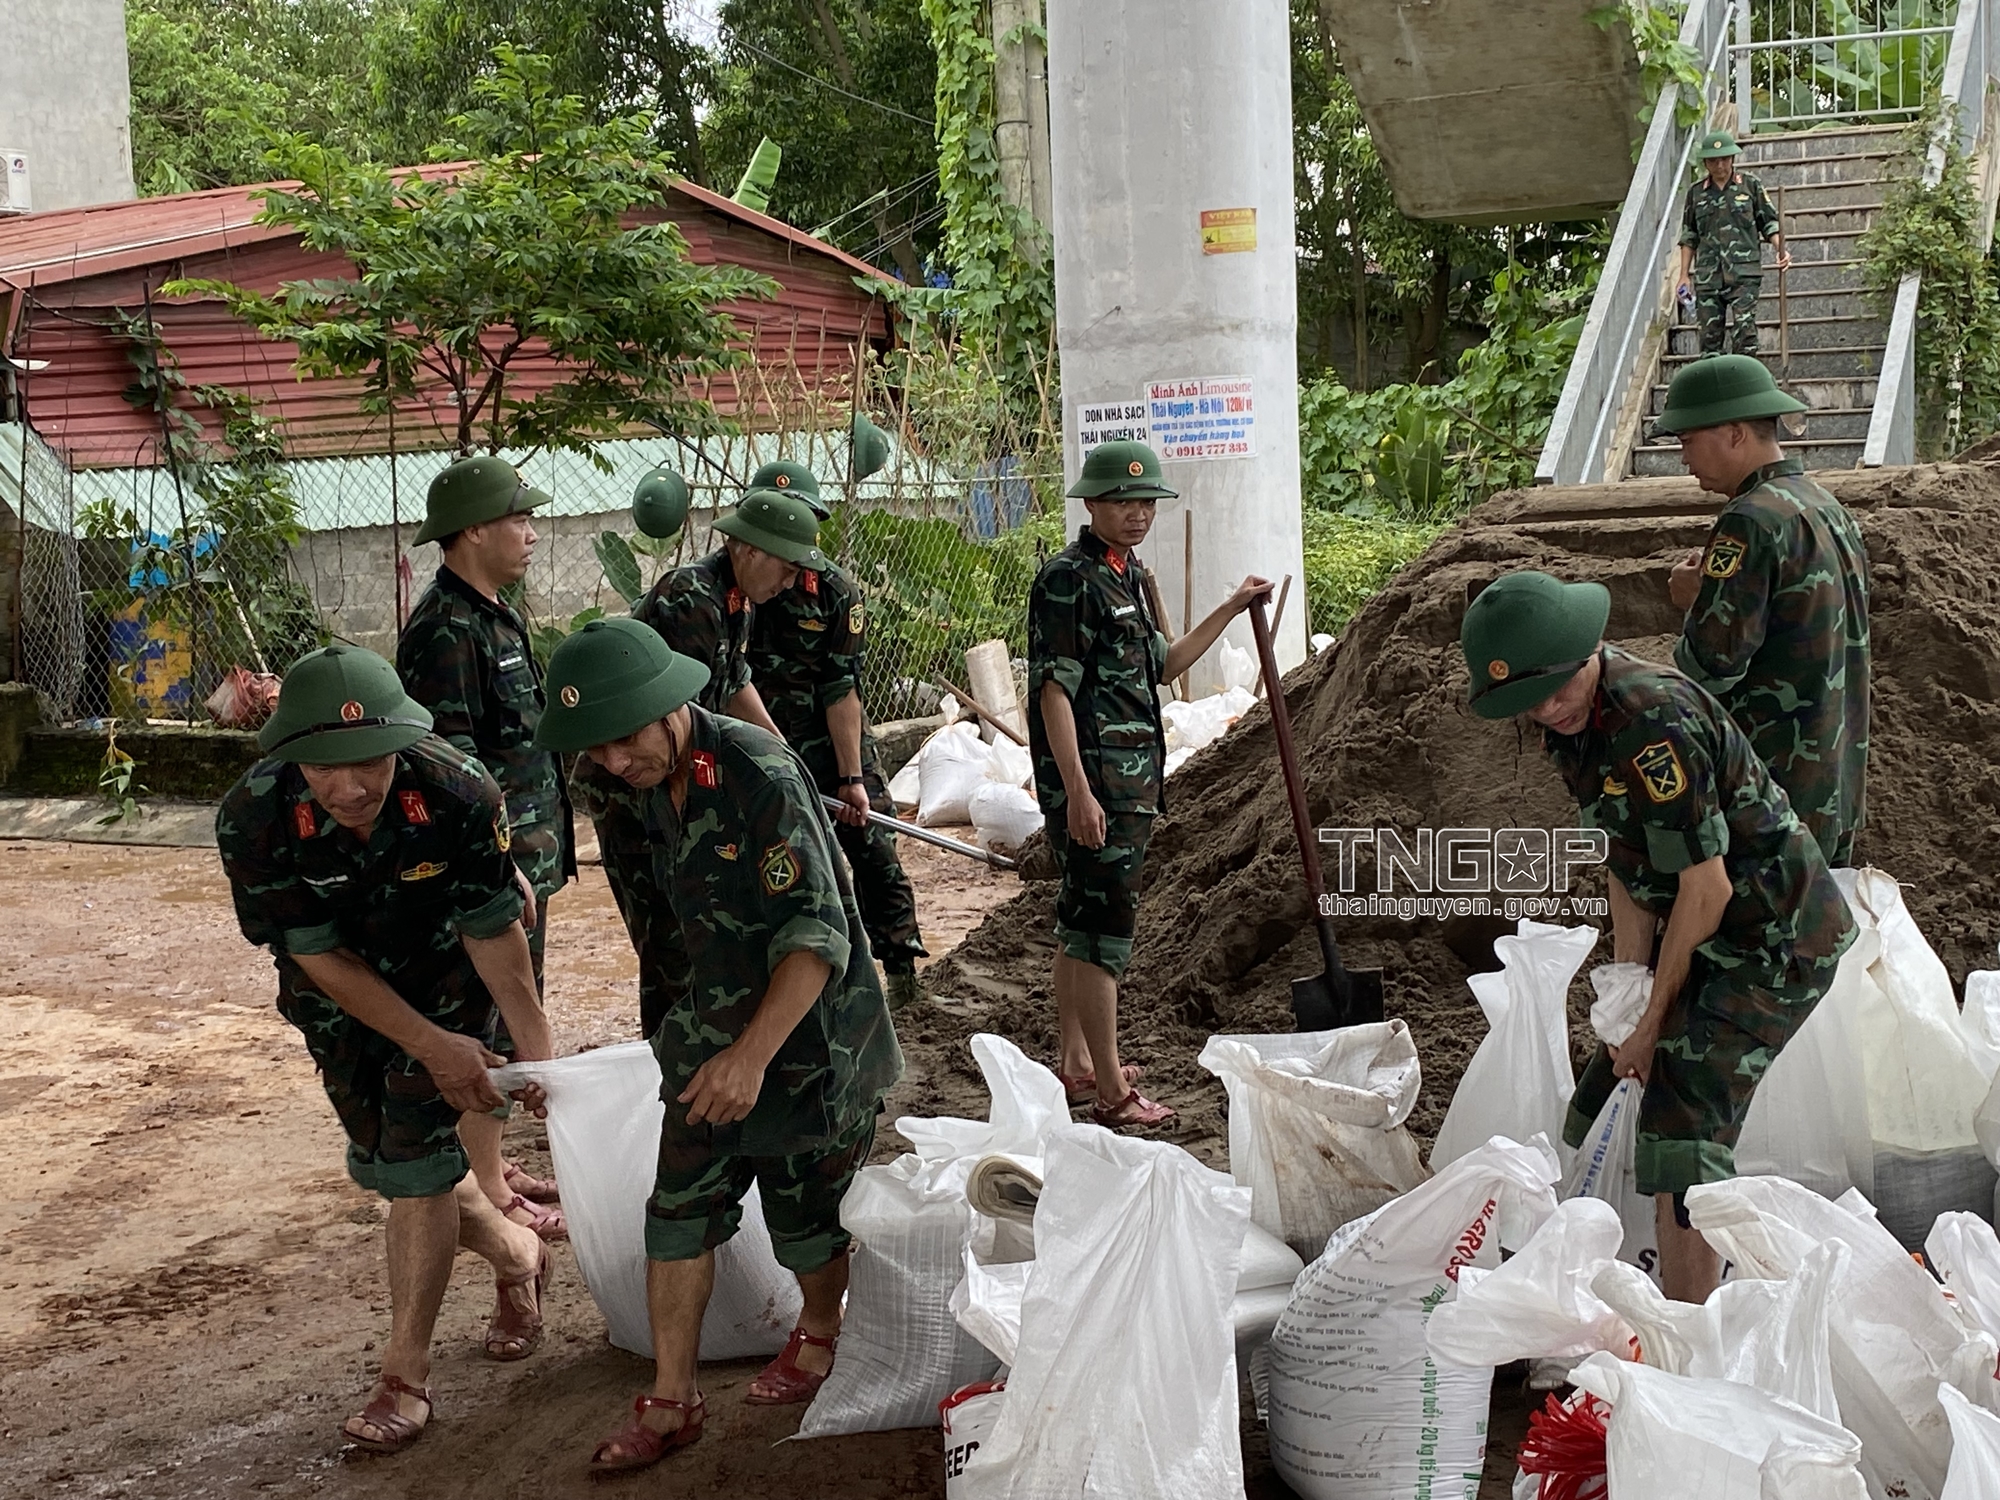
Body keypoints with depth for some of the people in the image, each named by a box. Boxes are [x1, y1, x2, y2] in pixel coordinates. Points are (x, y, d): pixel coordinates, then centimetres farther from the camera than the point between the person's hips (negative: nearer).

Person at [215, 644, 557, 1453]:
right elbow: (319, 957, -21)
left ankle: (405, 1376, 7)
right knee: (381, 1159, 11)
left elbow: (491, 931, -20)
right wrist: (431, 1046, -23)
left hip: (442, 978, -2)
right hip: (338, 989, 3)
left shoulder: (459, 795, -34)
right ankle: (517, 1255, 38)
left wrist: (538, 1048, -19)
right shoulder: (252, 818, -31)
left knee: (414, 1159, -8)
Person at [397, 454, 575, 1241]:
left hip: (525, 853, 10)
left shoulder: (495, 615, 13)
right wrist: (501, 867, -23)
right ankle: (487, 1192, 9)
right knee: (489, 1027, -1)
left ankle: (493, 1165, 30)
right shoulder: (445, 632, -19)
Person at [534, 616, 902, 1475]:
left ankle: (821, 1333, 39)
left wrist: (753, 1054, -33)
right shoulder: (654, 785, -1)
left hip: (808, 1034, -7)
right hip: (714, 1026, 7)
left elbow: (817, 935, -28)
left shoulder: (759, 775, -26)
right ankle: (671, 1402, 17)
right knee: (679, 1210, 5)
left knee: (805, 1218, 9)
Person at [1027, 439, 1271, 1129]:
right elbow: (1054, 690, -19)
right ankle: (1111, 1092, -1)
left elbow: (1160, 666, 25)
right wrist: (1077, 792, -24)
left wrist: (1231, 610, 24)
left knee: (1081, 919, 16)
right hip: (1092, 779, -10)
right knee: (1104, 925, -6)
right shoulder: (1068, 578, -14)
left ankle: (1076, 1064, 26)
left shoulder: (1130, 575, 15)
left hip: (1132, 777, 10)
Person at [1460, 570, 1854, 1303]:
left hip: (1777, 940, -10)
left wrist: (1653, 1022, -13)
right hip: (1713, 938, 10)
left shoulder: (1653, 720, -28)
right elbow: (1629, 870, 6)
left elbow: (1708, 888, -24)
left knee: (1681, 1135, -14)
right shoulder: (1571, 719, 1)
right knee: (1609, 1104, 14)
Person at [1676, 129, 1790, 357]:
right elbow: (1689, 236, 16)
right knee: (1710, 333, 2)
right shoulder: (1696, 191, 11)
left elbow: (1770, 223, 8)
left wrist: (1781, 250, -9)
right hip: (1708, 275, 2)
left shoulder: (1751, 185, 5)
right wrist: (1684, 275, 12)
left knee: (1744, 329, -11)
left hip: (1744, 272, -2)